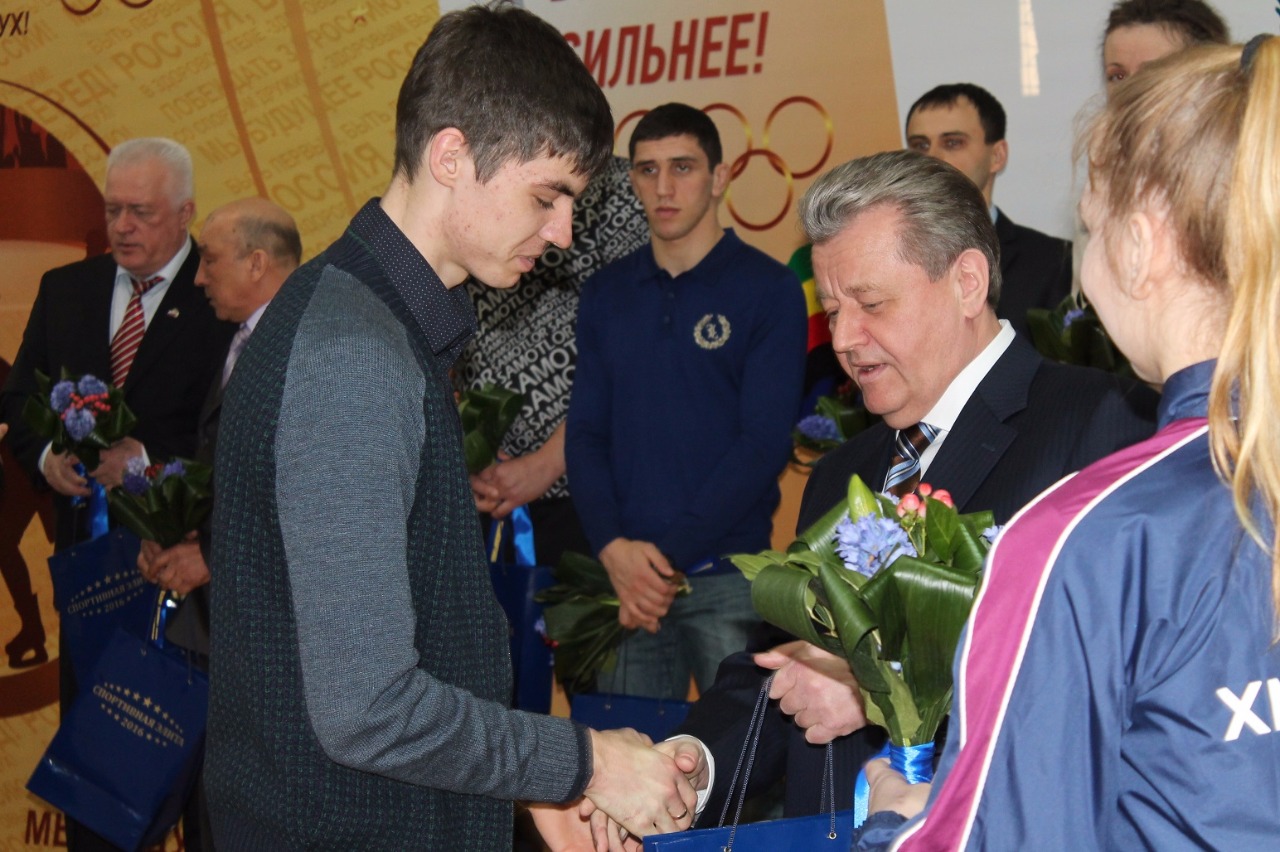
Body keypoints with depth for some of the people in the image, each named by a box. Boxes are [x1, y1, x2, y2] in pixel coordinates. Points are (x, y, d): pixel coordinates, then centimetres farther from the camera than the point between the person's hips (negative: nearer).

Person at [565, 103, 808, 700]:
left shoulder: (768, 288, -1)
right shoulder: (606, 294, 11)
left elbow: (764, 442, -7)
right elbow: (585, 433, 8)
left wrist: (671, 554, -12)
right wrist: (613, 549, -8)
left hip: (728, 576, -3)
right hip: (623, 576, 3)